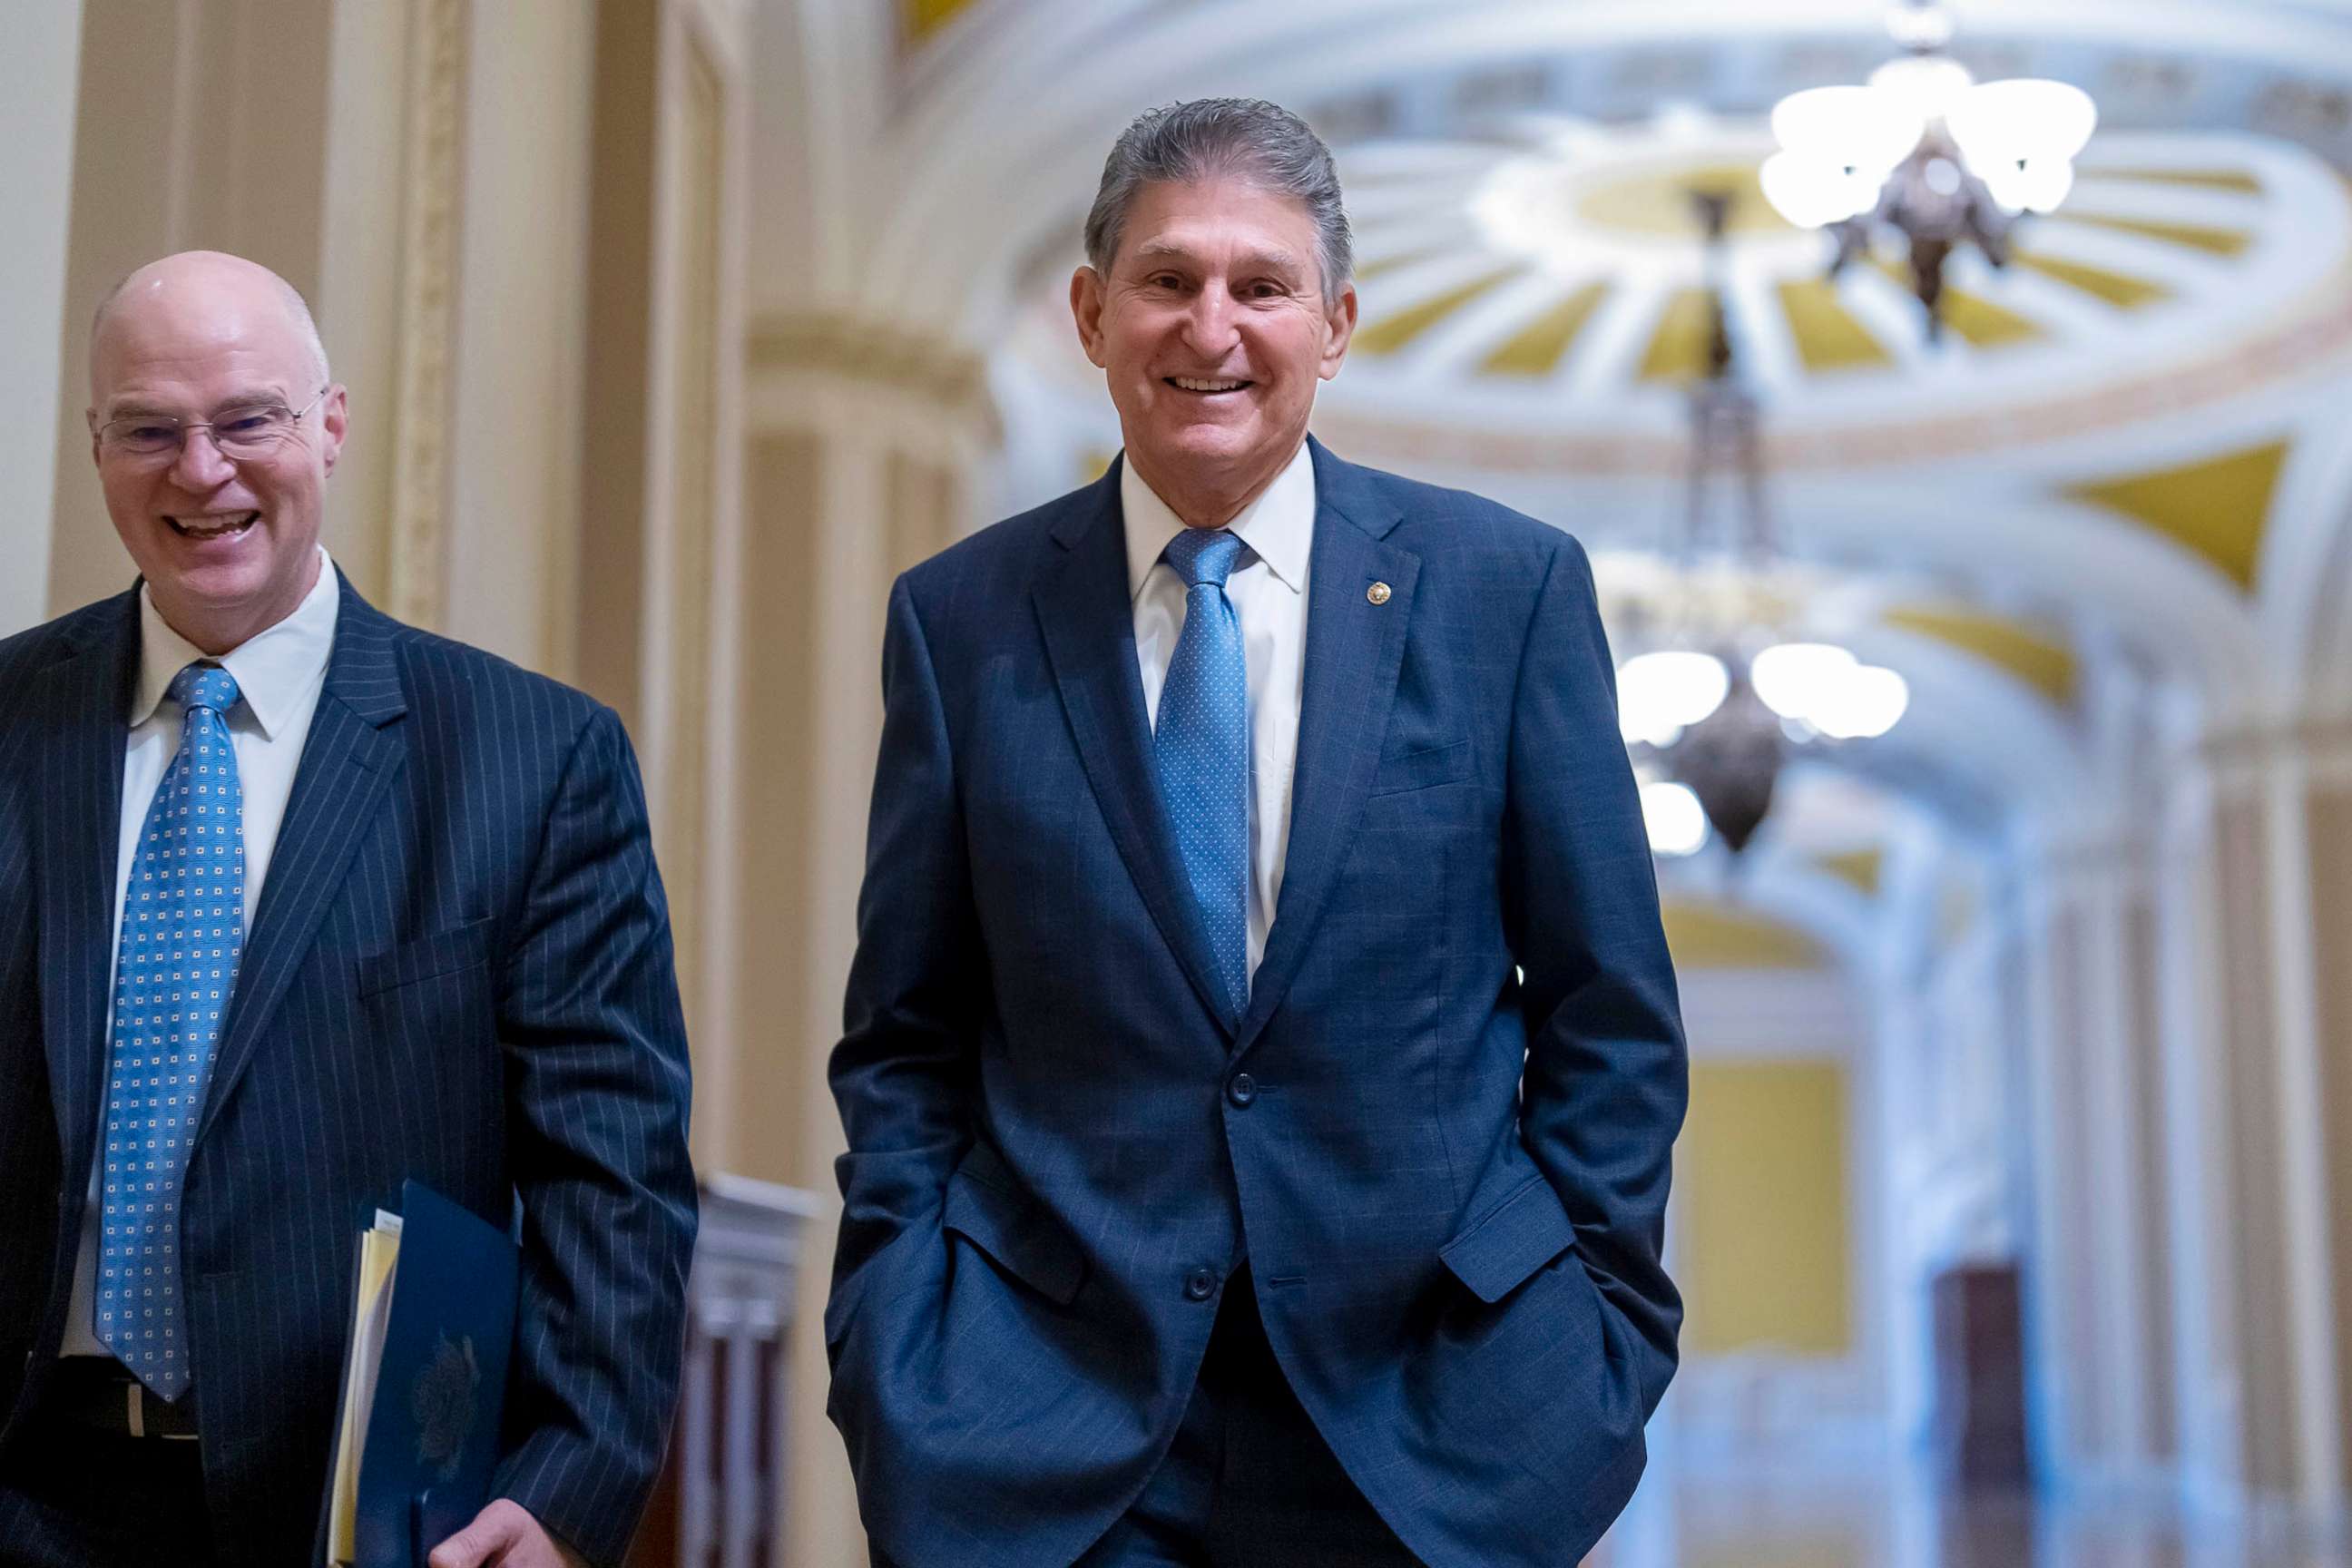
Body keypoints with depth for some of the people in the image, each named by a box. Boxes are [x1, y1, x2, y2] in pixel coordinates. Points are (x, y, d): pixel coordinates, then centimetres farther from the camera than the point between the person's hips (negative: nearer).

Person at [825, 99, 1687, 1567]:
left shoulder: (1510, 585, -1)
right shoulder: (961, 617, 1)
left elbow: (1611, 1017, 2)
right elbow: (905, 1044, 5)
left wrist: (1594, 1329, -2)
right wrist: (898, 1352, -2)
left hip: (1429, 1398, 0)